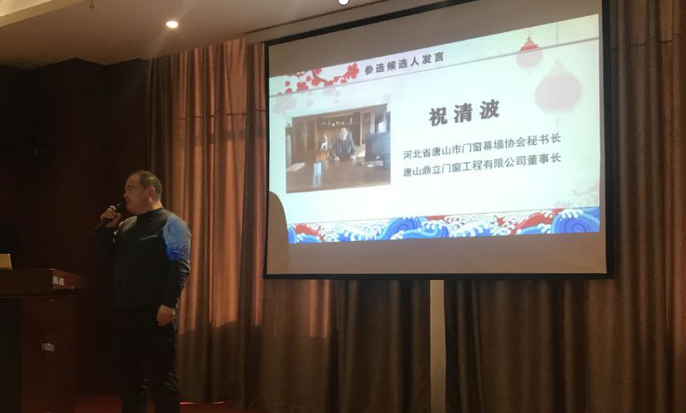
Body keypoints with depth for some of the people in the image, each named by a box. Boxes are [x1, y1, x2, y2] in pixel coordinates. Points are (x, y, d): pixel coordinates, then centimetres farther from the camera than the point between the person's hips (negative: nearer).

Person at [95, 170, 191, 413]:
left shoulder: (170, 223, -5)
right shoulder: (126, 225, 18)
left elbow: (180, 266, -14)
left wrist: (169, 304, -22)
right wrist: (108, 228, 7)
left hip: (154, 313, -8)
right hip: (124, 312, 8)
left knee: (160, 377, -4)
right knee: (130, 375, 13)